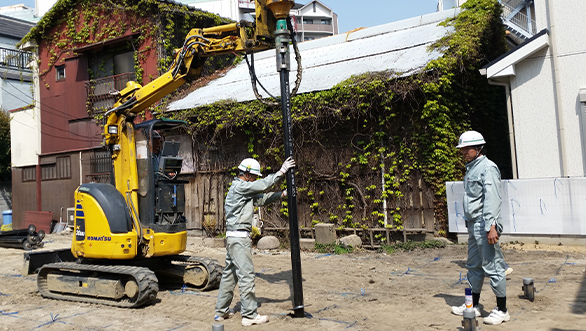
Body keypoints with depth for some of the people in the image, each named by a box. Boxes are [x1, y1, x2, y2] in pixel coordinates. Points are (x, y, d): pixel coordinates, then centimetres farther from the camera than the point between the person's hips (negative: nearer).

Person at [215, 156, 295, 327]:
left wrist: (282, 194, 10)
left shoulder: (244, 190, 19)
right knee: (246, 274, -6)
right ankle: (249, 315, -1)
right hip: (239, 237, -11)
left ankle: (221, 311, 22)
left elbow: (262, 198, 18)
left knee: (229, 273, 14)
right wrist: (282, 171, -10)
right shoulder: (239, 187, -12)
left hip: (234, 238, 11)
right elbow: (263, 185, -16)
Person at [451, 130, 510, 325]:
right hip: (473, 225, 10)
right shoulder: (471, 168, 17)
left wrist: (491, 226, -25)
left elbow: (492, 199, -20)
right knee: (474, 266, 16)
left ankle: (502, 310, 9)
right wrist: (470, 223, 16)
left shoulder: (487, 168, -12)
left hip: (485, 226, -10)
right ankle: (473, 305, 27)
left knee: (492, 267, -3)